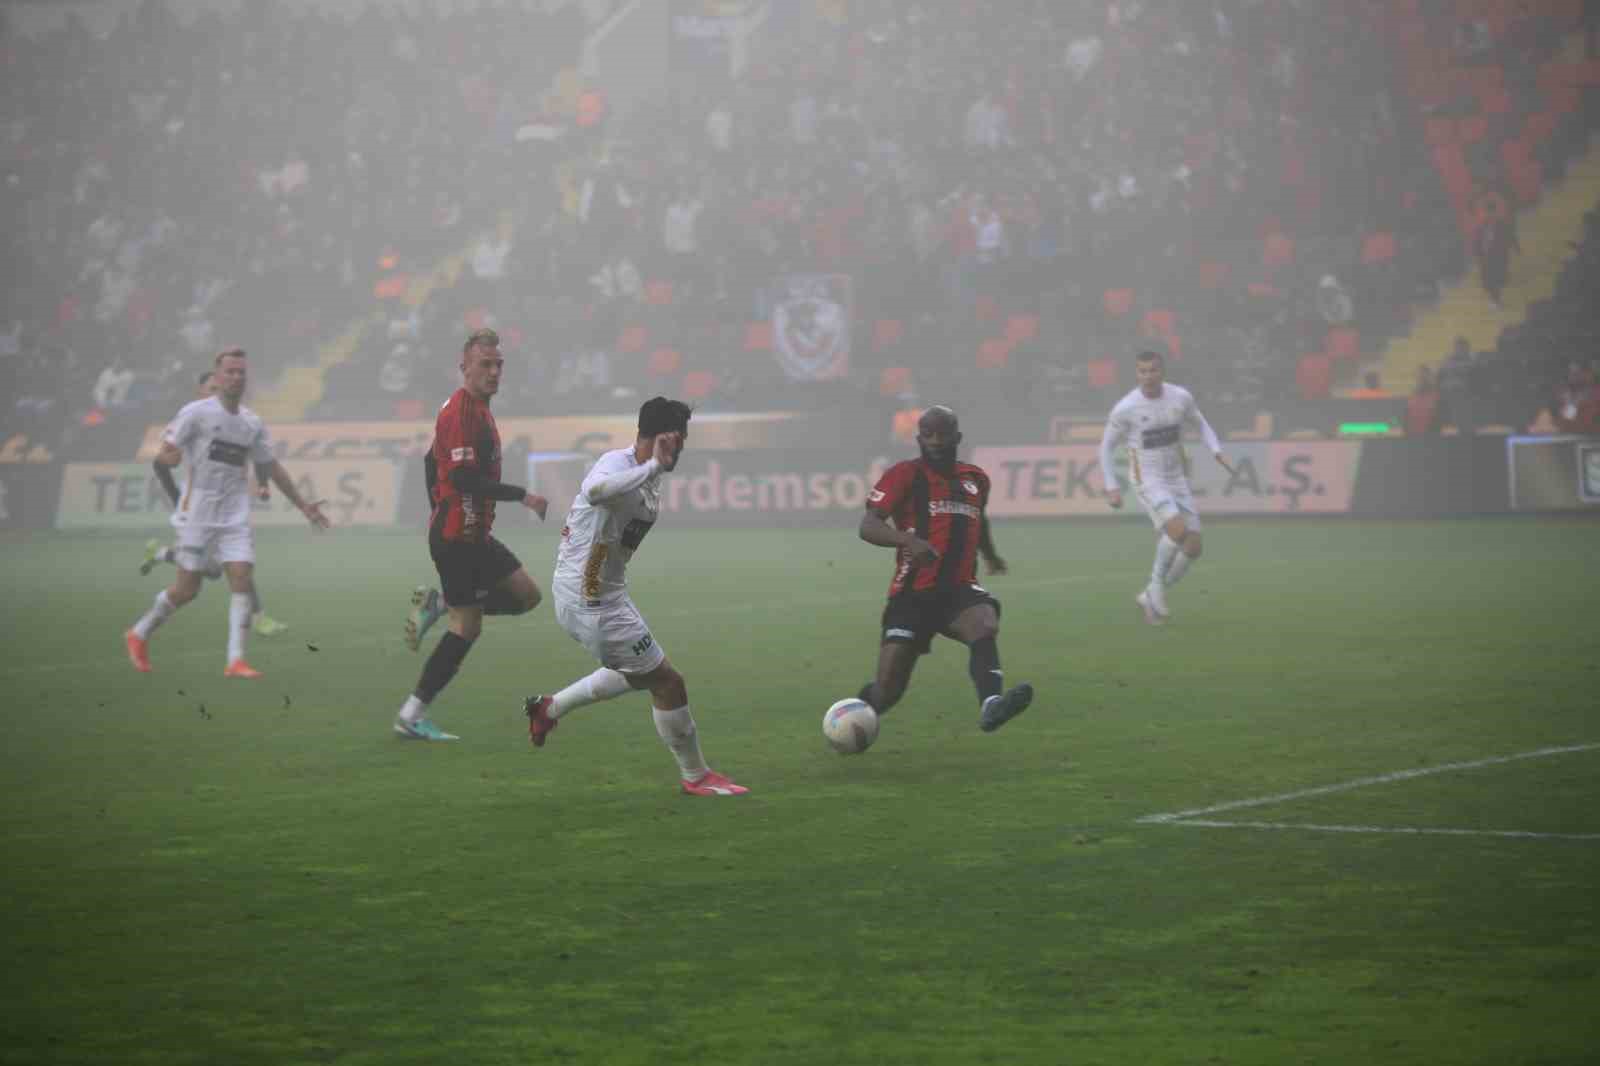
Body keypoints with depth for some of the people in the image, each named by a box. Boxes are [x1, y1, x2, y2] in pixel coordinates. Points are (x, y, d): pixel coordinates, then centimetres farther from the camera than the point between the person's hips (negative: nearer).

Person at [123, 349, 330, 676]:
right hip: (198, 512, -5)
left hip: (235, 516, 5)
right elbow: (164, 455, -9)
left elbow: (272, 467, 21)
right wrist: (170, 455, -35)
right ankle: (139, 635, 23)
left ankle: (236, 661, -8)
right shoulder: (197, 413, -7)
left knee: (243, 581, -10)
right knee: (187, 589, 0)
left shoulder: (253, 423, 9)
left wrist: (303, 506, 22)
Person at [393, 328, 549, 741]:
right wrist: (522, 496, -20)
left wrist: (438, 514, 25)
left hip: (472, 533, 10)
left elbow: (432, 461, 22)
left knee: (527, 595, 13)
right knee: (467, 627, -5)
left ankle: (437, 604, 12)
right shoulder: (461, 412, -18)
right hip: (459, 537, -10)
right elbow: (464, 478, -24)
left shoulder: (476, 408, 13)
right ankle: (412, 717, 1)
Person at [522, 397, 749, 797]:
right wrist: (654, 466, -46)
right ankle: (696, 776, 13)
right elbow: (595, 491, -48)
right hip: (592, 602, -10)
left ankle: (550, 708, 35)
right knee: (667, 682, -1)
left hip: (599, 594, 10)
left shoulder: (646, 477, 7)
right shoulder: (618, 463, -23)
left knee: (641, 672, 29)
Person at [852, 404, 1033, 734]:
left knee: (985, 627, -33)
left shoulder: (975, 479, 13)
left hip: (960, 591, 3)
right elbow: (868, 526, -17)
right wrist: (908, 540, -33)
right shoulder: (905, 475, -4)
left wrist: (990, 554, 39)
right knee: (888, 691, -3)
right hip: (912, 594, -3)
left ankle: (990, 706, -55)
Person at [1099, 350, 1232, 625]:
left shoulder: (1181, 397, -4)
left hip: (1177, 481, 5)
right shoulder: (1125, 408, -14)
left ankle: (1150, 597, 16)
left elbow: (1200, 424, 15)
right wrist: (1112, 487, -9)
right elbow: (1106, 447, -2)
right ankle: (1157, 584, -5)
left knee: (1193, 547, -2)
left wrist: (1217, 452, -2)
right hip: (1148, 482, -5)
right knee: (1178, 530, -29)